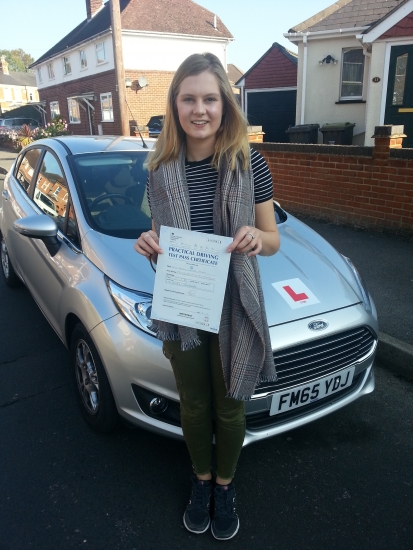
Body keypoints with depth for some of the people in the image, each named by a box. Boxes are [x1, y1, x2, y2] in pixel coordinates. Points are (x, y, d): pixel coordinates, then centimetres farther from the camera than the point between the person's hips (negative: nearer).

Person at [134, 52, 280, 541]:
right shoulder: (160, 169, -2)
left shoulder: (249, 163, -8)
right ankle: (201, 480, 48)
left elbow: (273, 240, -2)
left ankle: (224, 486, 45)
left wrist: (256, 238, -25)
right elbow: (160, 238, 8)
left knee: (229, 408, 16)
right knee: (193, 407, 19)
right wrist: (149, 245, -15)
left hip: (234, 309, -1)